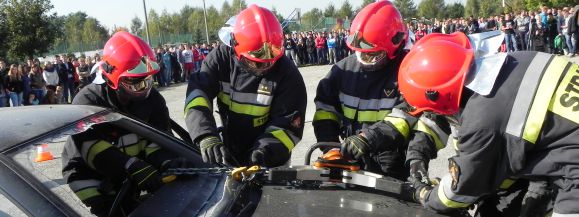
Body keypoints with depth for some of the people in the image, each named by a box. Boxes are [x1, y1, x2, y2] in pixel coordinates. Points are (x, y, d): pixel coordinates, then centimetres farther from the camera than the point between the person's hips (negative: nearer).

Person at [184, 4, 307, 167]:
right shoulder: (221, 58, -15)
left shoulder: (287, 73, -21)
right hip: (229, 155, 3)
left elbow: (289, 125, -21)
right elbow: (197, 94, -25)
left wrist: (266, 150, -38)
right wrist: (206, 135, -41)